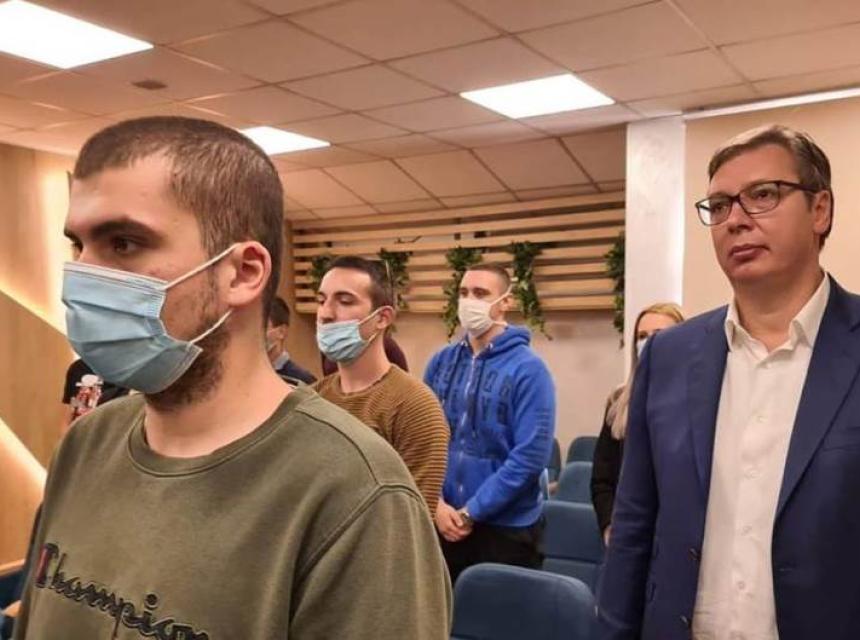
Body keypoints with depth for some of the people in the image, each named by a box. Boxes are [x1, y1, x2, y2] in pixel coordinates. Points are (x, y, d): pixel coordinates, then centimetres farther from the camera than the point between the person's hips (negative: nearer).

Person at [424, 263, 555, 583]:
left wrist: (471, 512, -16)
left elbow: (531, 457, -19)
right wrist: (436, 503, -9)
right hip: (443, 521, 5)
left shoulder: (528, 369, -13)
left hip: (507, 527, -4)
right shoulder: (441, 361, 1)